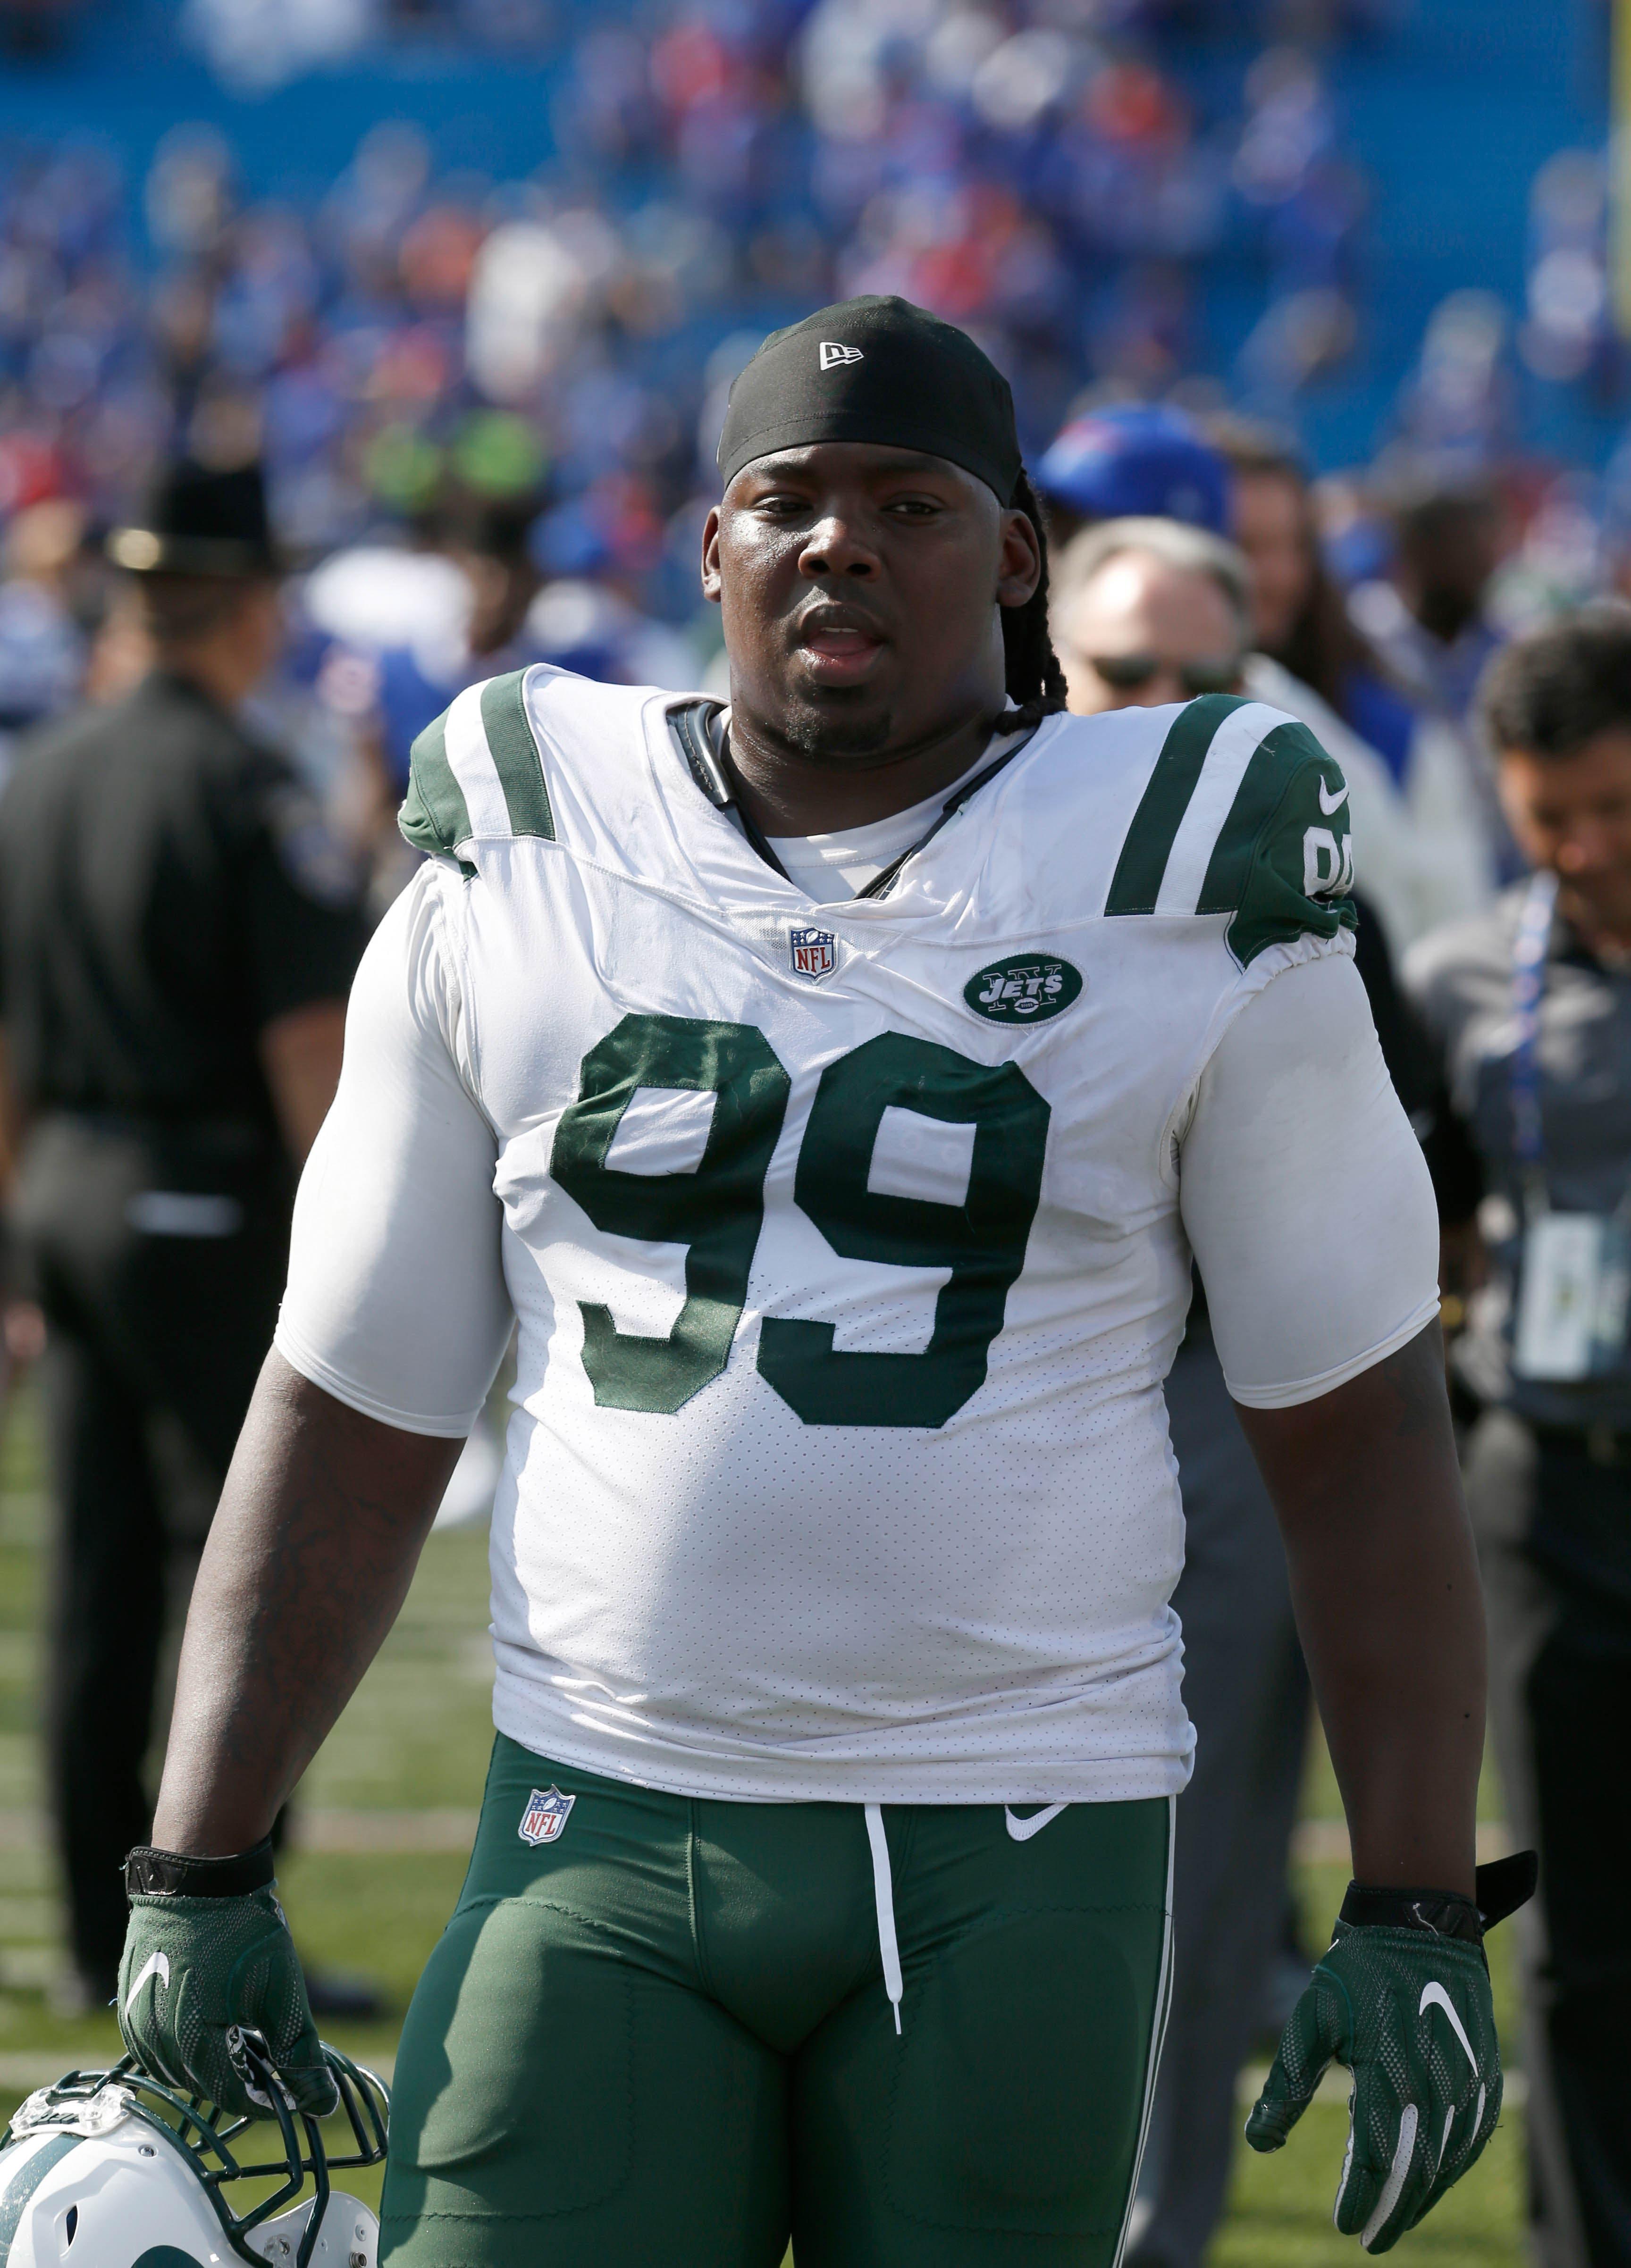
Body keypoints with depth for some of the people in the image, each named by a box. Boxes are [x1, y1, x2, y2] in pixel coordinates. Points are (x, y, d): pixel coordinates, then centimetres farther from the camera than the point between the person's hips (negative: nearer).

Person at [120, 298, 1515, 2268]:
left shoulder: (1180, 889, 1)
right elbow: (355, 1409, 11)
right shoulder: (518, 869, 7)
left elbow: (1359, 1425, 4)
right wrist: (201, 1866, 6)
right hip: (602, 1830, 2)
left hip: (1013, 1861, -1)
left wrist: (1417, 1912, -2)